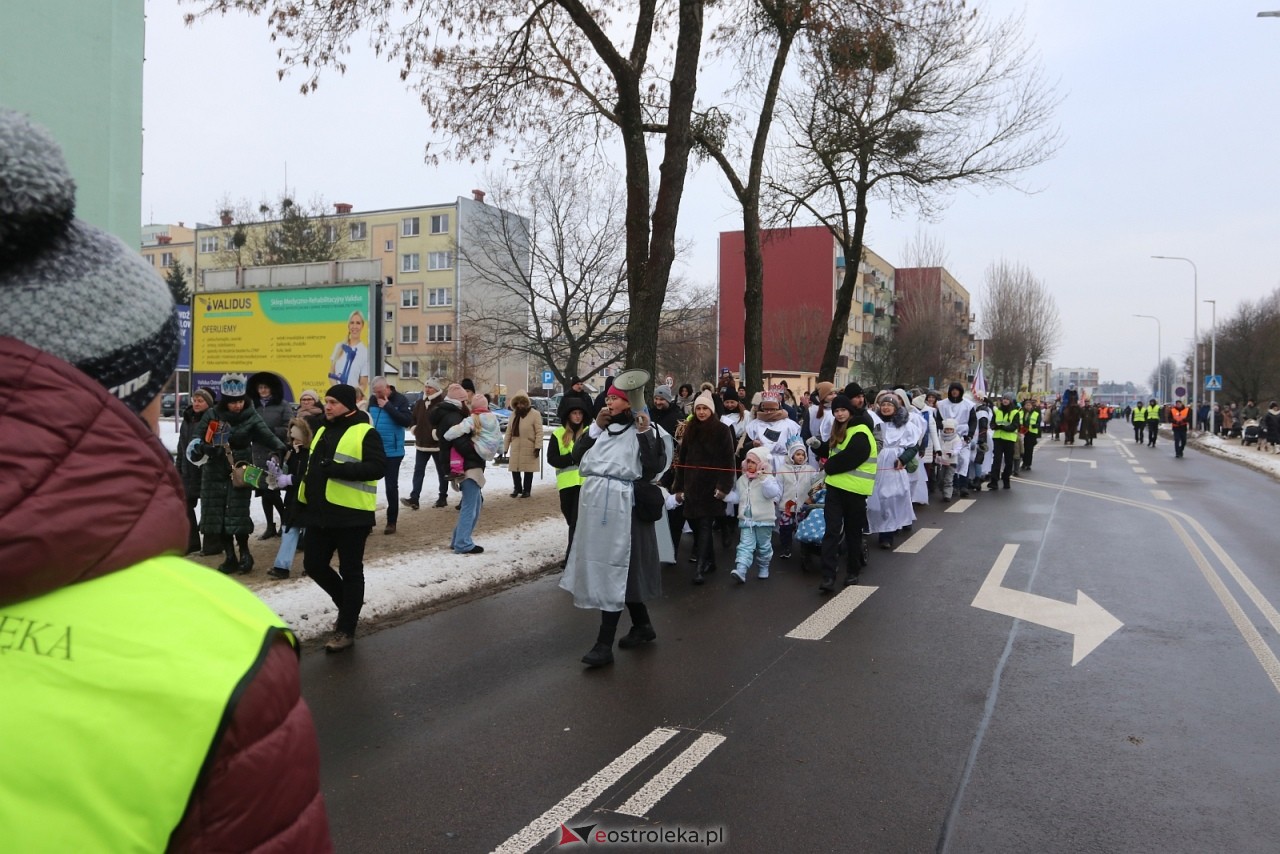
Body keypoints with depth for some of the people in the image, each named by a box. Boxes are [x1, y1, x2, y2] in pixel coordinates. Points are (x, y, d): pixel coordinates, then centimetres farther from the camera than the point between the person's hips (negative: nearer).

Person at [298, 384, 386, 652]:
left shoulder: (365, 433, -9)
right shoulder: (323, 431, 16)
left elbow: (378, 467, -19)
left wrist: (339, 469, -27)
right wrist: (306, 496, 16)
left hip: (351, 514, -8)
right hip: (320, 512, 8)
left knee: (350, 571, 3)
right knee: (314, 565, 12)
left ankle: (346, 630, 12)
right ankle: (348, 604, 35)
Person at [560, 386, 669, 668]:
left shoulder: (642, 431, -3)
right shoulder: (600, 429, 15)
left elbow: (656, 466, -13)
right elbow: (577, 456, 6)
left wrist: (646, 434, -19)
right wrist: (595, 427, -1)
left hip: (620, 505, -8)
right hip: (594, 501, 8)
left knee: (613, 569, -6)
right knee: (598, 566, 15)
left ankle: (604, 644, -1)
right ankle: (642, 625, 31)